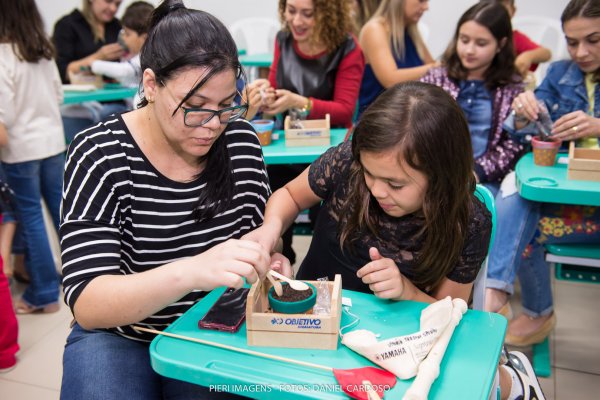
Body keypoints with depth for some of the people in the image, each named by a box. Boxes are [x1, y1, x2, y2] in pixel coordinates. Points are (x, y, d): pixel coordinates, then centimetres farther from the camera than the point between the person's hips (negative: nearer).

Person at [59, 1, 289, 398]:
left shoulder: (241, 139, -6)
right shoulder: (100, 155, -16)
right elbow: (86, 303, -23)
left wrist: (267, 259, -17)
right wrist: (192, 271, -40)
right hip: (121, 335, -2)